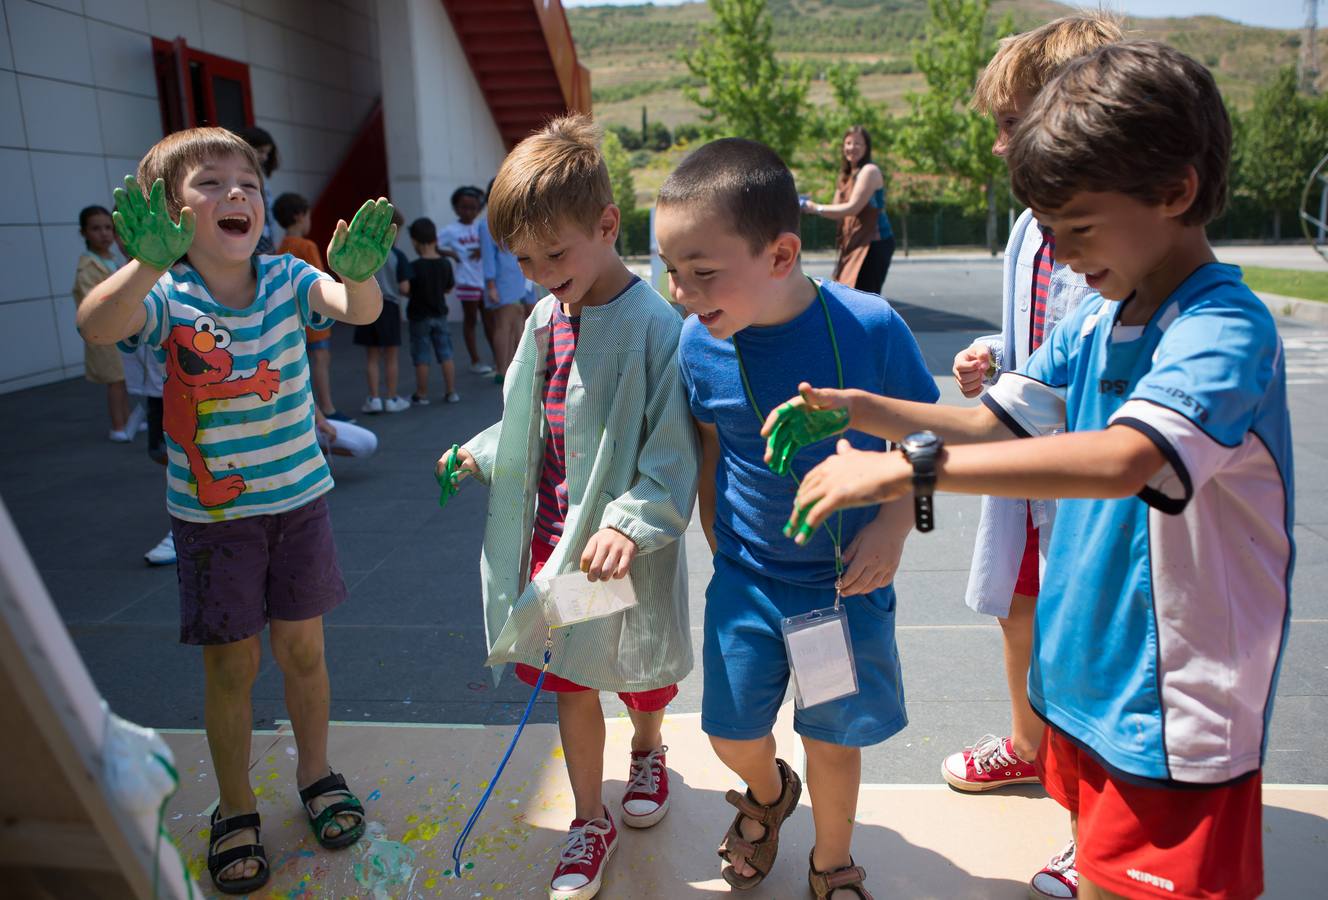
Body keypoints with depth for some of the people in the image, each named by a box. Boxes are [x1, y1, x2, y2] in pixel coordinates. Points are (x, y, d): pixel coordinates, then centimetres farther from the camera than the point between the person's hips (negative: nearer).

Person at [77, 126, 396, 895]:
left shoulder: (288, 280, -6)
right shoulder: (166, 297, -11)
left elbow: (359, 310, -23)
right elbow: (96, 325, -31)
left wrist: (359, 273, -47)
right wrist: (149, 264, -50)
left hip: (299, 497, 2)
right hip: (212, 513, -1)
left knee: (303, 647, 13)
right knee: (231, 663, 8)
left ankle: (316, 772, 37)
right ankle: (236, 807, 30)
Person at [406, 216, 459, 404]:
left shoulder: (415, 267, -18)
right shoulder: (445, 264, -4)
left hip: (419, 317, -4)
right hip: (440, 315, 4)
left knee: (421, 358, 5)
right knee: (446, 355, 9)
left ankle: (422, 395, 13)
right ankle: (452, 392, 11)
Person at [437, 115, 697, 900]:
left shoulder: (655, 326, -19)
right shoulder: (544, 319, 4)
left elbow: (673, 454, -20)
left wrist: (629, 524, -29)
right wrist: (481, 454, 8)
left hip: (625, 552, -5)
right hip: (551, 538, 5)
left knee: (640, 677, 18)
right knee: (571, 686, 15)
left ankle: (649, 751, 53)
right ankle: (591, 822, 35)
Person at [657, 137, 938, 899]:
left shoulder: (870, 327, -20)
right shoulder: (699, 342, -13)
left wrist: (893, 526, -19)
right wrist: (717, 543, 7)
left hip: (848, 579, -2)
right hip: (745, 577, 2)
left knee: (835, 737, 13)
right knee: (734, 733, 13)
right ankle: (769, 793, 51)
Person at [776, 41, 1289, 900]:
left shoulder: (1227, 328, -22)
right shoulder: (1091, 321, 3)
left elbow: (1122, 458, -39)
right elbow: (996, 422, 7)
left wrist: (906, 469, -40)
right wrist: (860, 409, -8)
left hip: (1174, 701, -7)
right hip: (1086, 667, 7)